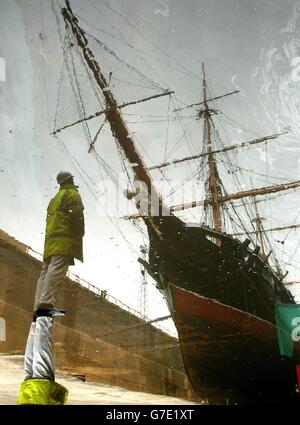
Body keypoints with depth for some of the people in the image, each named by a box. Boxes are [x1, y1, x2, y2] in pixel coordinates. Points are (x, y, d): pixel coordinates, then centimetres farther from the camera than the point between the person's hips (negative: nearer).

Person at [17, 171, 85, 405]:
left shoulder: (54, 199, 30)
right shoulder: (72, 194, 5)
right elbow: (76, 215, -10)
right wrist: (80, 235, -6)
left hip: (51, 240, 8)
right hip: (66, 239, -8)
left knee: (46, 274, 2)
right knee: (55, 273, -21)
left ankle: (39, 309, -3)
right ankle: (45, 306, -35)